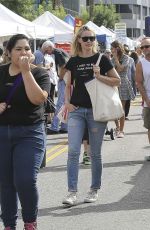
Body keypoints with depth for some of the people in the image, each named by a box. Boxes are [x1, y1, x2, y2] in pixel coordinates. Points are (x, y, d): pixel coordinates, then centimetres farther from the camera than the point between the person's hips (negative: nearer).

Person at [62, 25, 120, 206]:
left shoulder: (101, 59, 0)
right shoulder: (73, 61, 7)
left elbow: (117, 81, 0)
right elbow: (68, 85, 14)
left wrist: (99, 76, -14)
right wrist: (67, 102, -2)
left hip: (96, 110, -2)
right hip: (76, 110, 2)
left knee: (95, 153, 6)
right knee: (73, 151, -7)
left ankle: (94, 190, 19)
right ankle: (72, 192, -4)